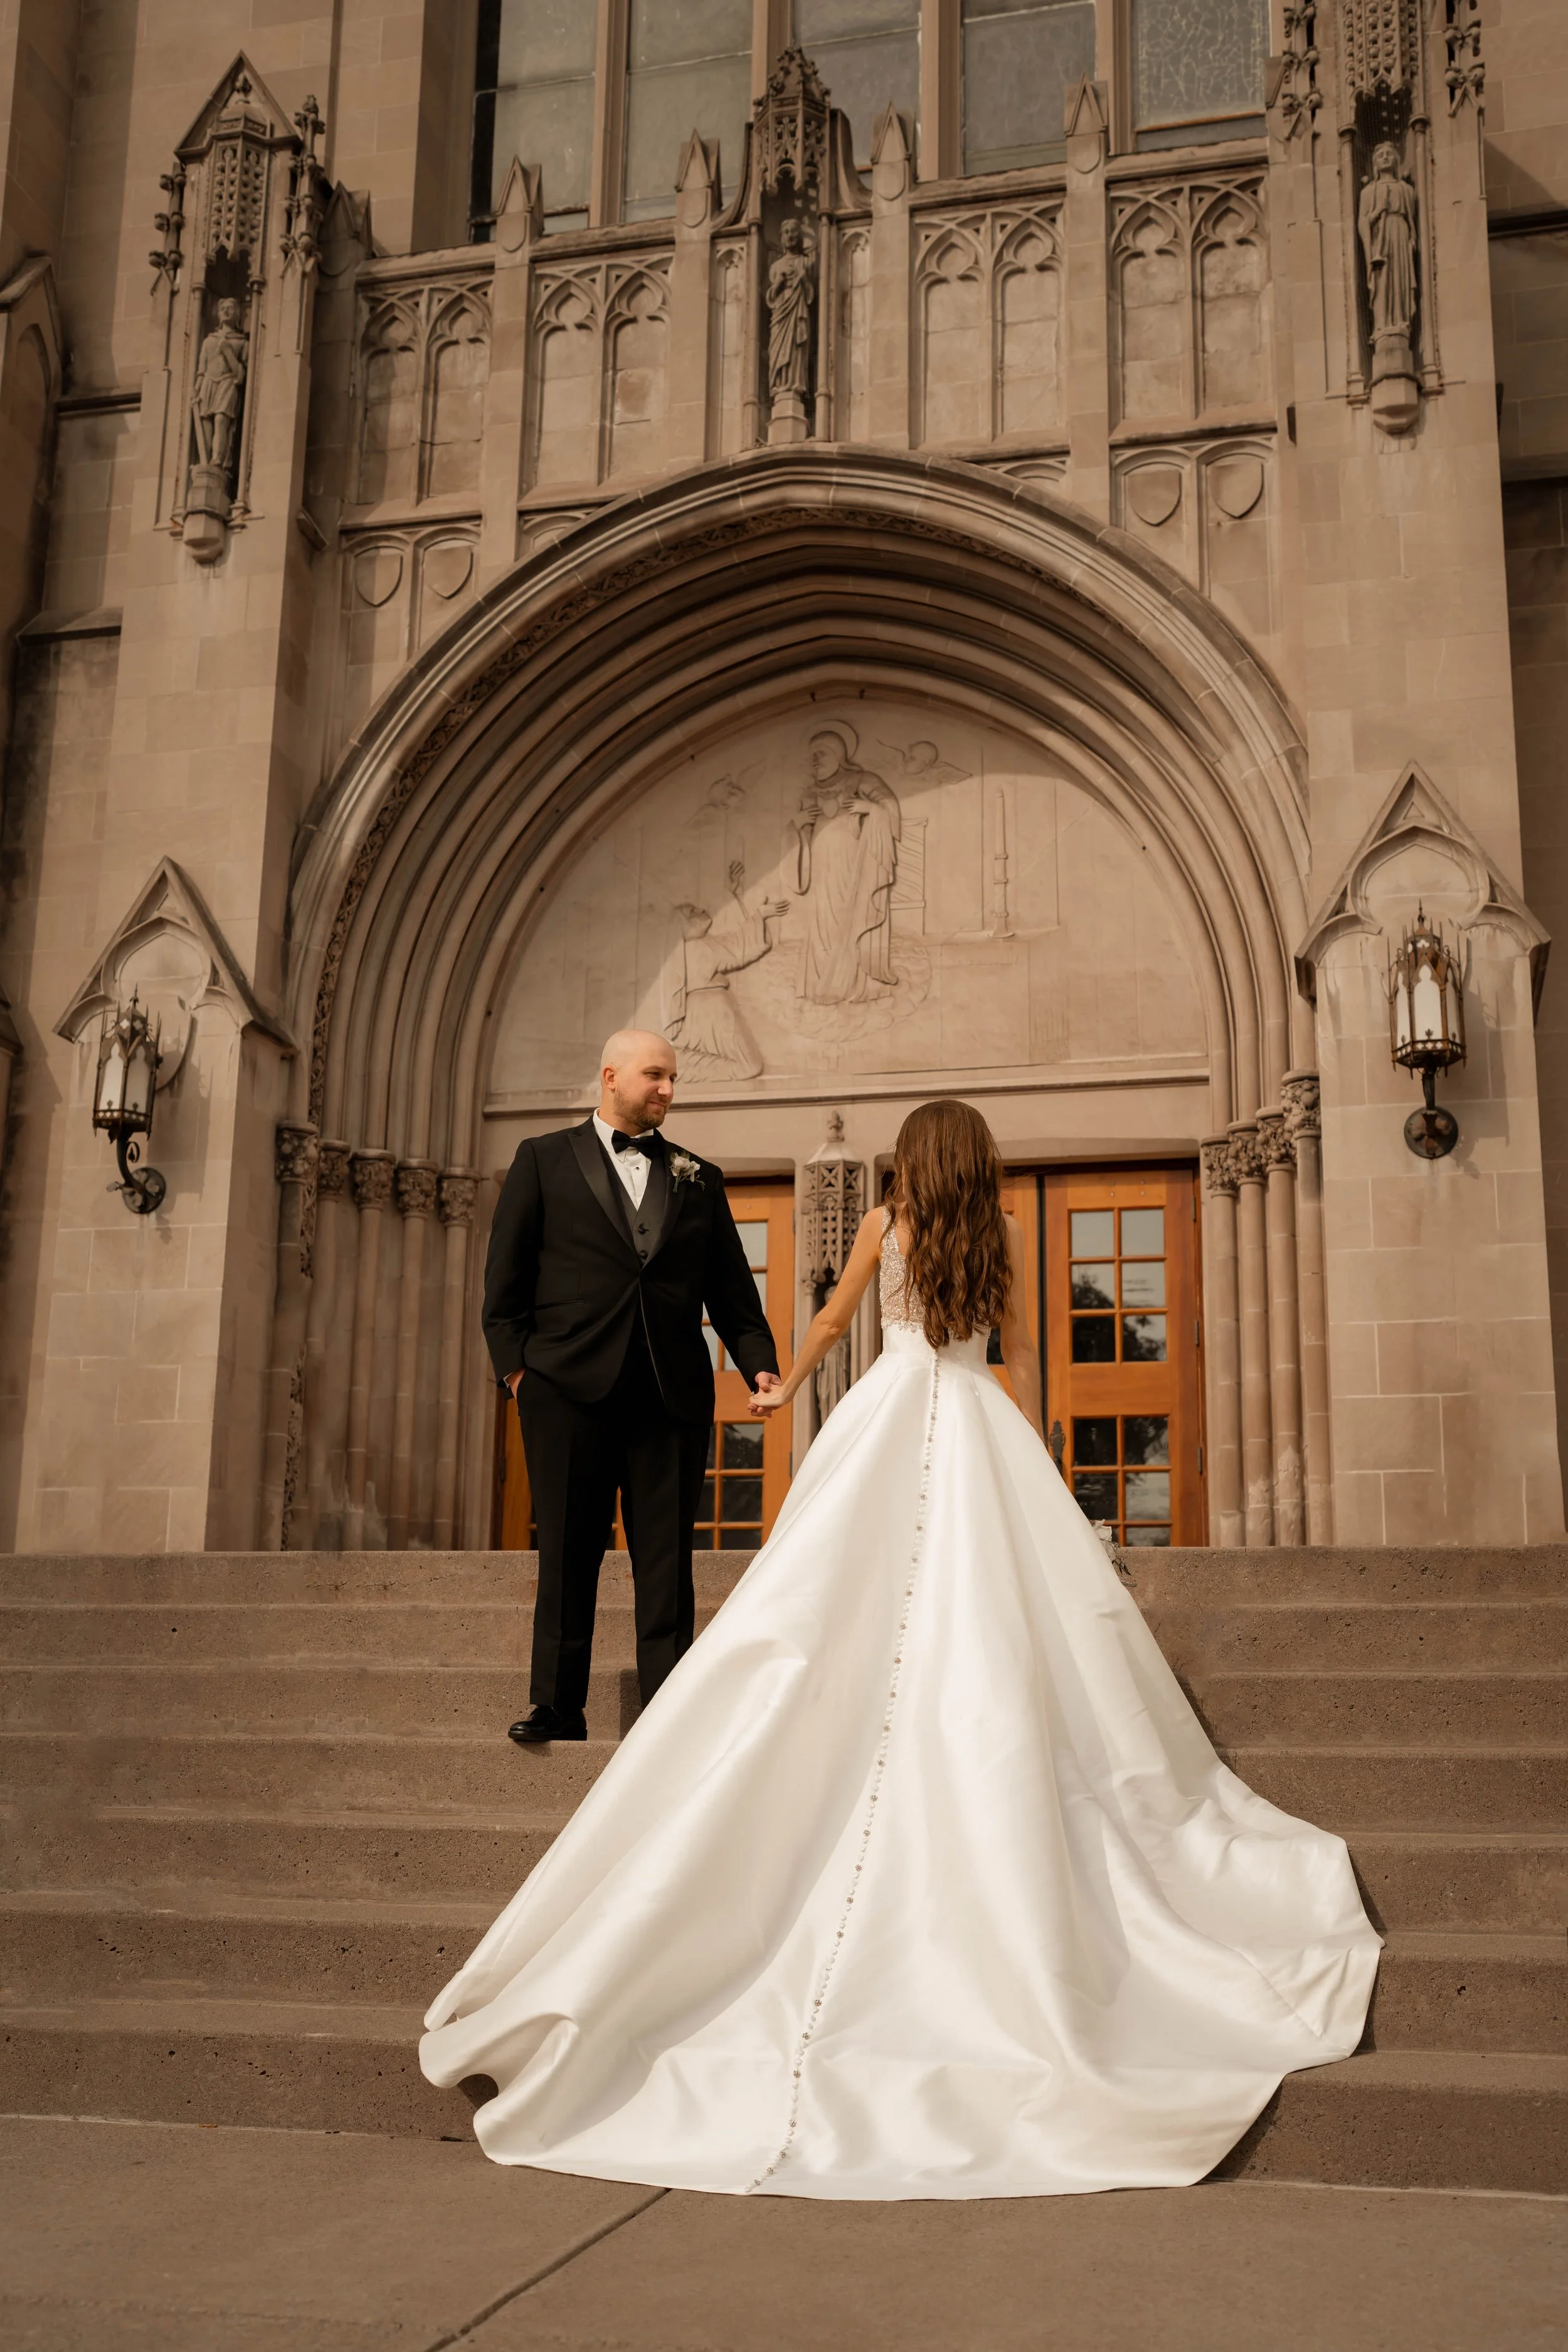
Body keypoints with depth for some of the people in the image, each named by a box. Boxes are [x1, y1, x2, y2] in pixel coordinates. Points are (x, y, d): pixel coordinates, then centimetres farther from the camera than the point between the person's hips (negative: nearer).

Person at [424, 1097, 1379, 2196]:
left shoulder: (885, 1226, 10)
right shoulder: (1003, 1231, 9)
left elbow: (832, 1323, 22)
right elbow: (1020, 1346, 13)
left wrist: (785, 1388, 40)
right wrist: (1033, 1458, 24)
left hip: (890, 1417, 0)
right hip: (979, 1425, 0)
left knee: (849, 1616, -1)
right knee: (993, 1625, -3)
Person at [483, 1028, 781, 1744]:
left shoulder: (698, 1178, 17)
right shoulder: (545, 1160, 10)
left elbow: (731, 1288, 14)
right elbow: (506, 1275, 6)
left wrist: (760, 1362, 0)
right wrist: (514, 1364, -3)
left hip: (673, 1391, 2)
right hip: (570, 1388, -2)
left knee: (667, 1558, 2)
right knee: (568, 1554, 3)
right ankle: (557, 1705, 11)